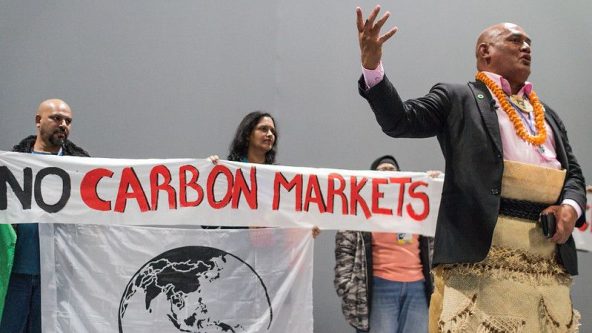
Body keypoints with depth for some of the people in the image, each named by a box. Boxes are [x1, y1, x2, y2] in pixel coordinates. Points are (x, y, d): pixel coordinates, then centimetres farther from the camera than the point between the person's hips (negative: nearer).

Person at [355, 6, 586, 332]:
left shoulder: (547, 114, 27)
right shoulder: (457, 98, 11)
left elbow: (573, 173, 25)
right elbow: (400, 121, -1)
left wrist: (570, 207, 2)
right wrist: (372, 65, -17)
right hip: (482, 251, -5)